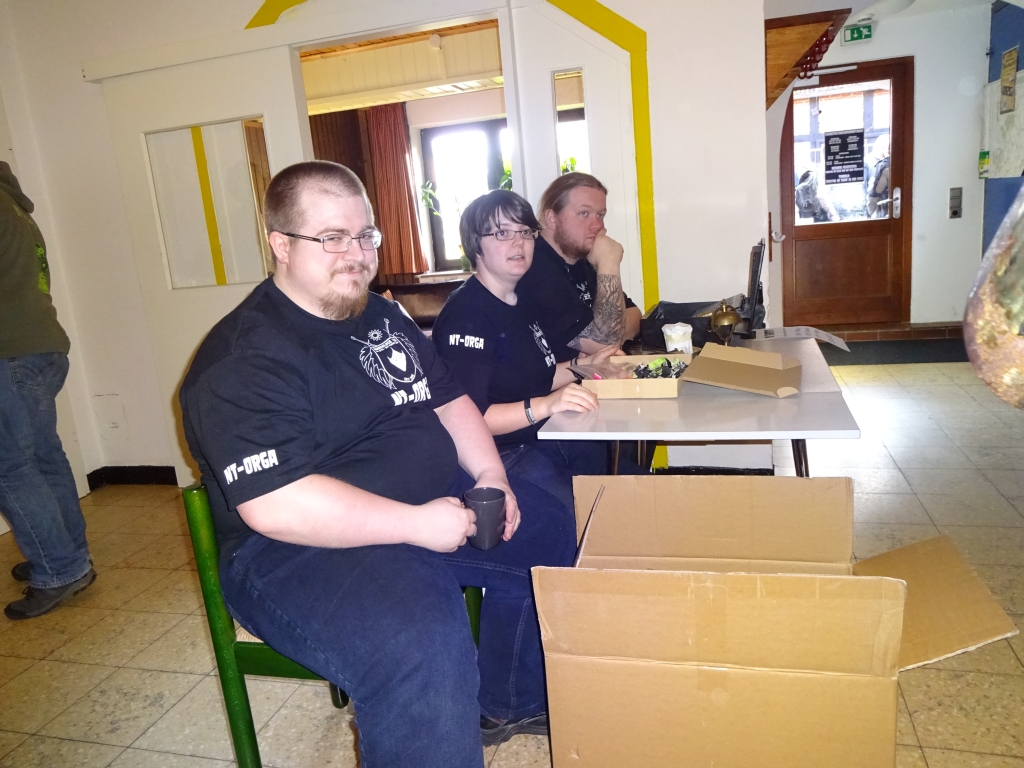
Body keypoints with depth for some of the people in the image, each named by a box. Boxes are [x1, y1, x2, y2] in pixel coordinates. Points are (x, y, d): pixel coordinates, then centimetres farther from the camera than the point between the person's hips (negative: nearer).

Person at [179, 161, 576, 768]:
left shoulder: (384, 318, 12)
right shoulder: (243, 359, -16)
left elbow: (449, 400, 17)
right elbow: (272, 504, -26)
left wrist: (491, 477, 0)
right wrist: (416, 523, -24)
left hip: (435, 503, 9)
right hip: (299, 547, -9)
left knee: (553, 533, 12)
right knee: (420, 646, -36)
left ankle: (505, 703, 28)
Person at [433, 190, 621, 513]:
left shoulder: (517, 302, 12)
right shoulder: (467, 315, -18)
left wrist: (583, 365, 10)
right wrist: (546, 405, -32)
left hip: (546, 439, 9)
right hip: (504, 458, -9)